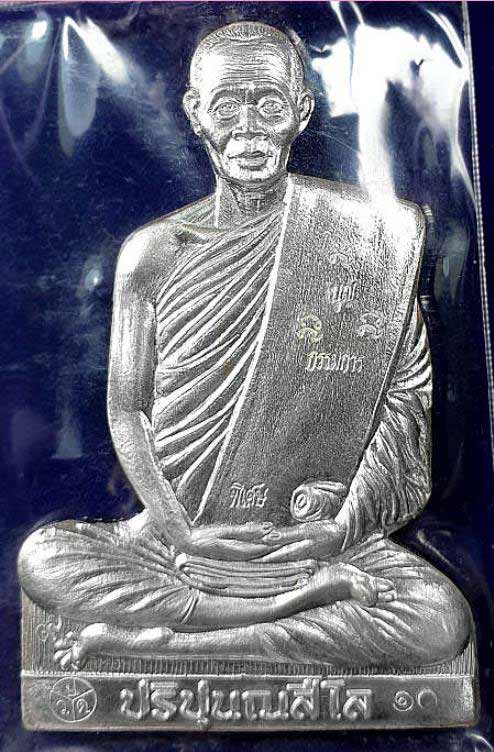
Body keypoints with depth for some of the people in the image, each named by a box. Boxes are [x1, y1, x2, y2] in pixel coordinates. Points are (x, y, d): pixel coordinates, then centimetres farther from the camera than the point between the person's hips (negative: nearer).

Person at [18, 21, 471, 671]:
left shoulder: (370, 235, -1)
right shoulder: (151, 253, 2)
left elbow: (404, 396, 0)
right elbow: (125, 409, 4)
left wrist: (346, 524, -11)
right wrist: (177, 530, -10)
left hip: (313, 535, 0)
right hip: (179, 528, 1)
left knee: (443, 623, -26)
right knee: (41, 558, -22)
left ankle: (151, 639, -17)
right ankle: (306, 607, -17)